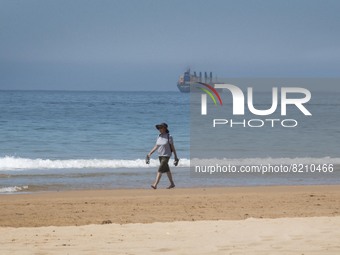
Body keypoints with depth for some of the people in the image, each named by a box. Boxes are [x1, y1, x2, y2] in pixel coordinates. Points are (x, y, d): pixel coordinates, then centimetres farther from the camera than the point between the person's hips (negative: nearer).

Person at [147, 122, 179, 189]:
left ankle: (155, 185, -22)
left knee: (160, 170, -16)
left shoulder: (169, 137, -11)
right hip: (160, 155, 7)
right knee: (166, 170, 16)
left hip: (166, 156, -7)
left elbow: (172, 147, -7)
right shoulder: (159, 137, 6)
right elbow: (156, 147, 10)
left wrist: (176, 157, -5)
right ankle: (172, 184, 29)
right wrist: (150, 154, 3)